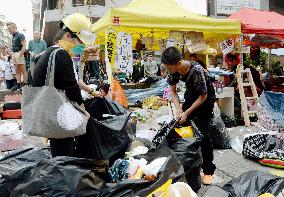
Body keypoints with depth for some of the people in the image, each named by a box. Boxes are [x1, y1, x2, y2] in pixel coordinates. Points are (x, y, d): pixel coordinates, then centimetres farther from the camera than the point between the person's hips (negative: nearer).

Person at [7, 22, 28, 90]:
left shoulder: (20, 35, -8)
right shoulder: (13, 36, 16)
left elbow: (24, 46, -15)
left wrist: (20, 55, -19)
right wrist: (12, 55, 12)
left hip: (19, 54, -9)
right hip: (14, 54, 9)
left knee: (23, 70, -4)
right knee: (17, 71, 9)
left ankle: (25, 85, -2)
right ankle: (18, 84, 12)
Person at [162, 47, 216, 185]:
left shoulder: (196, 71, -36)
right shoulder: (174, 70, -18)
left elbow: (203, 96, -26)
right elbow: (172, 90, -3)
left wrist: (186, 113, -24)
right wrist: (179, 109, -15)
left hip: (205, 99, -6)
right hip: (190, 96, 6)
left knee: (202, 133, -11)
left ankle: (208, 170, 3)